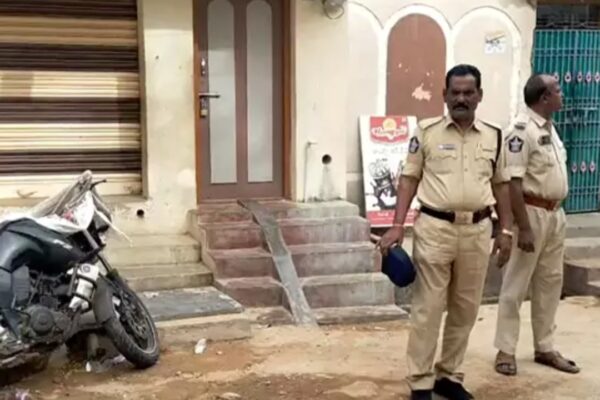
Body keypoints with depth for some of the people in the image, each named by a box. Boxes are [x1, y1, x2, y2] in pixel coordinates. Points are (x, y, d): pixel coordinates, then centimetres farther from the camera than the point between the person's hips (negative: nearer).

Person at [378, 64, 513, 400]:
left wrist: (506, 230, 8)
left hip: (477, 230, 4)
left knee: (465, 309, 11)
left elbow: (501, 184, 13)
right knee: (428, 308, 1)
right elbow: (409, 179, 0)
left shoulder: (494, 136, 7)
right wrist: (398, 226, -7)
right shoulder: (427, 131, -1)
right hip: (435, 228, -3)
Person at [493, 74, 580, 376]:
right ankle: (505, 350, 10)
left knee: (550, 283, 14)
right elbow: (513, 182, -21)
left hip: (555, 214, 9)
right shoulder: (522, 129, -16)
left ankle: (544, 348, 25)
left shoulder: (550, 127, 12)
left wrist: (556, 214, 16)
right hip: (532, 213, -9)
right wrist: (524, 227, -23)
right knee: (516, 285, 0)